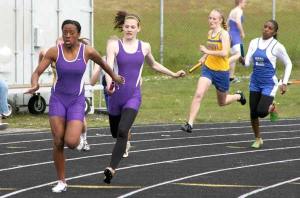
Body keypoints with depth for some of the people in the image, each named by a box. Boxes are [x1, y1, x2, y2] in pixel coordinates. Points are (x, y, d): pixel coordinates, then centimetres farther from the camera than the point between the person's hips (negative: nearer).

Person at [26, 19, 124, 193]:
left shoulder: (88, 51, -12)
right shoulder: (54, 51, -10)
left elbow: (102, 63, 10)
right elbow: (37, 73, -10)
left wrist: (114, 76, 27)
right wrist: (34, 85, -34)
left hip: (76, 101, -1)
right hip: (58, 100, 1)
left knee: (71, 143, -16)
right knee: (58, 143, -7)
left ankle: (80, 131, 22)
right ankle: (61, 182, 10)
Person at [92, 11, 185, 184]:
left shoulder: (144, 47, 7)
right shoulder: (114, 45, -2)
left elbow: (154, 65, 26)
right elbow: (109, 66, -17)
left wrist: (173, 74, 28)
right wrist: (109, 84, -36)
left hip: (133, 96, 0)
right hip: (117, 95, 1)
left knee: (122, 132, -21)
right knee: (116, 133, 15)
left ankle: (112, 169, -24)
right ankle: (123, 147, 52)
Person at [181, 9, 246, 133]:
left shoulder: (224, 34, -16)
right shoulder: (210, 33, 4)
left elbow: (224, 53, -29)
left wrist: (207, 52, -29)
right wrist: (204, 57, 11)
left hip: (221, 71, -4)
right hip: (208, 68, 4)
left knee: (222, 102, 15)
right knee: (198, 94, -18)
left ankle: (238, 96, 48)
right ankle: (189, 124, -19)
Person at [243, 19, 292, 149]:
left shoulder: (277, 46, -9)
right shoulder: (254, 43, 4)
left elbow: (288, 64, 1)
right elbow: (248, 63, 1)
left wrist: (284, 83, -3)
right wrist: (243, 61, -22)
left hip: (269, 84, -4)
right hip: (255, 83, 4)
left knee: (261, 112, -15)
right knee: (253, 113, 4)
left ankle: (271, 107, 20)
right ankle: (258, 139, 23)